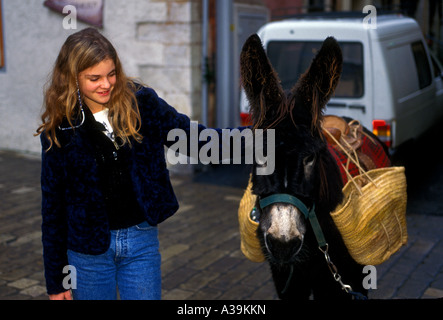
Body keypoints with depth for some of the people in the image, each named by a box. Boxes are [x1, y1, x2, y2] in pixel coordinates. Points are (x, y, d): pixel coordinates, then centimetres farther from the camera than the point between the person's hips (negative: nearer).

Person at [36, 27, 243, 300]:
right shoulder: (59, 129, -5)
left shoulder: (141, 104, -5)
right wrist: (55, 279, 1)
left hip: (142, 239, 1)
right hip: (89, 247, 0)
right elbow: (53, 203, -1)